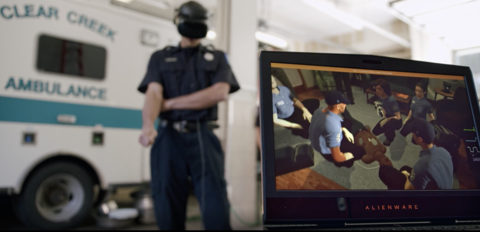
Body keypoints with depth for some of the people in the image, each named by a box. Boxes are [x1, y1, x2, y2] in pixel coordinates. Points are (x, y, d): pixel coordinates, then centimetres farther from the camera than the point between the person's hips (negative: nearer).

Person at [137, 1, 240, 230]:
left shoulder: (217, 58, 16)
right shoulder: (160, 58, 16)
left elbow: (219, 92, -3)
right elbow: (153, 93, -1)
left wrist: (171, 103, -5)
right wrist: (148, 124, -23)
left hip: (203, 137, 0)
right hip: (169, 138, 1)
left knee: (215, 207, -7)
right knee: (168, 209, 4)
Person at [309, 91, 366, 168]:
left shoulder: (320, 110, -18)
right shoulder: (333, 126, -41)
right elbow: (337, 157, -32)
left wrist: (344, 130, 0)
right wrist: (351, 155, -11)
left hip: (321, 142, 7)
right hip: (328, 152, -7)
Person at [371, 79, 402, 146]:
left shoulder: (392, 100, -35)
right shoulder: (381, 97, -10)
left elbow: (398, 117, -30)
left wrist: (386, 120, -26)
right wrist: (384, 118, -3)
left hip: (396, 120, -8)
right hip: (388, 117, 8)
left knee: (387, 125, -41)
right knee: (375, 132, 10)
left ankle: (390, 138, -6)